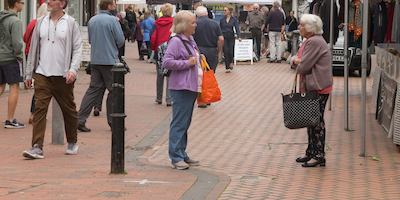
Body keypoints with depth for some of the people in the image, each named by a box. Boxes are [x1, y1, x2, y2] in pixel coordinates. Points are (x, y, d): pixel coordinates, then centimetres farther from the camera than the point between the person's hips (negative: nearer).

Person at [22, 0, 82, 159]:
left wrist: (73, 69, -17)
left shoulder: (71, 23, -1)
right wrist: (28, 74, 13)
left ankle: (72, 143, 29)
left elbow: (77, 49, -3)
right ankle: (37, 147, -10)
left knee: (69, 110, 10)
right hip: (42, 74, 2)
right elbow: (33, 49, 14)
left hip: (63, 76, -2)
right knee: (39, 109, -8)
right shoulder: (41, 23, 9)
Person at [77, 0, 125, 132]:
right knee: (114, 91, 5)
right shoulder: (112, 20, -11)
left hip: (95, 60, 6)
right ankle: (113, 121, 11)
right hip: (110, 60, -6)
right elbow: (121, 41, -9)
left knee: (94, 89, 8)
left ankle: (80, 120, 0)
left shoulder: (92, 21, 8)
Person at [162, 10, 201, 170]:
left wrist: (198, 60, 11)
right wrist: (187, 63, -18)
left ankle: (182, 154, 21)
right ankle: (176, 157, -4)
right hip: (181, 88, -9)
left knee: (185, 123, 14)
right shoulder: (176, 41, -12)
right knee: (179, 123, -7)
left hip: (192, 87, 9)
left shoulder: (190, 40, 16)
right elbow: (166, 62, -20)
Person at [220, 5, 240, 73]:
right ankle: (227, 67, 4)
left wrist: (237, 35, -25)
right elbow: (220, 29, 9)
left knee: (231, 52, -4)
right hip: (224, 37, 1)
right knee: (226, 52, -4)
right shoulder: (222, 20, 4)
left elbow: (237, 28, -9)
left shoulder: (234, 19, -1)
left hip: (231, 37, -1)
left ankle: (230, 63, 28)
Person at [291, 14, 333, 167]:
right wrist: (298, 60, -8)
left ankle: (319, 156, 3)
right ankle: (311, 153, 24)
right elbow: (302, 62, 15)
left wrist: (297, 62, 1)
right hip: (312, 87, 11)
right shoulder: (311, 41, 15)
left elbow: (303, 67, -22)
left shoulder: (314, 42, -19)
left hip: (318, 88, -11)